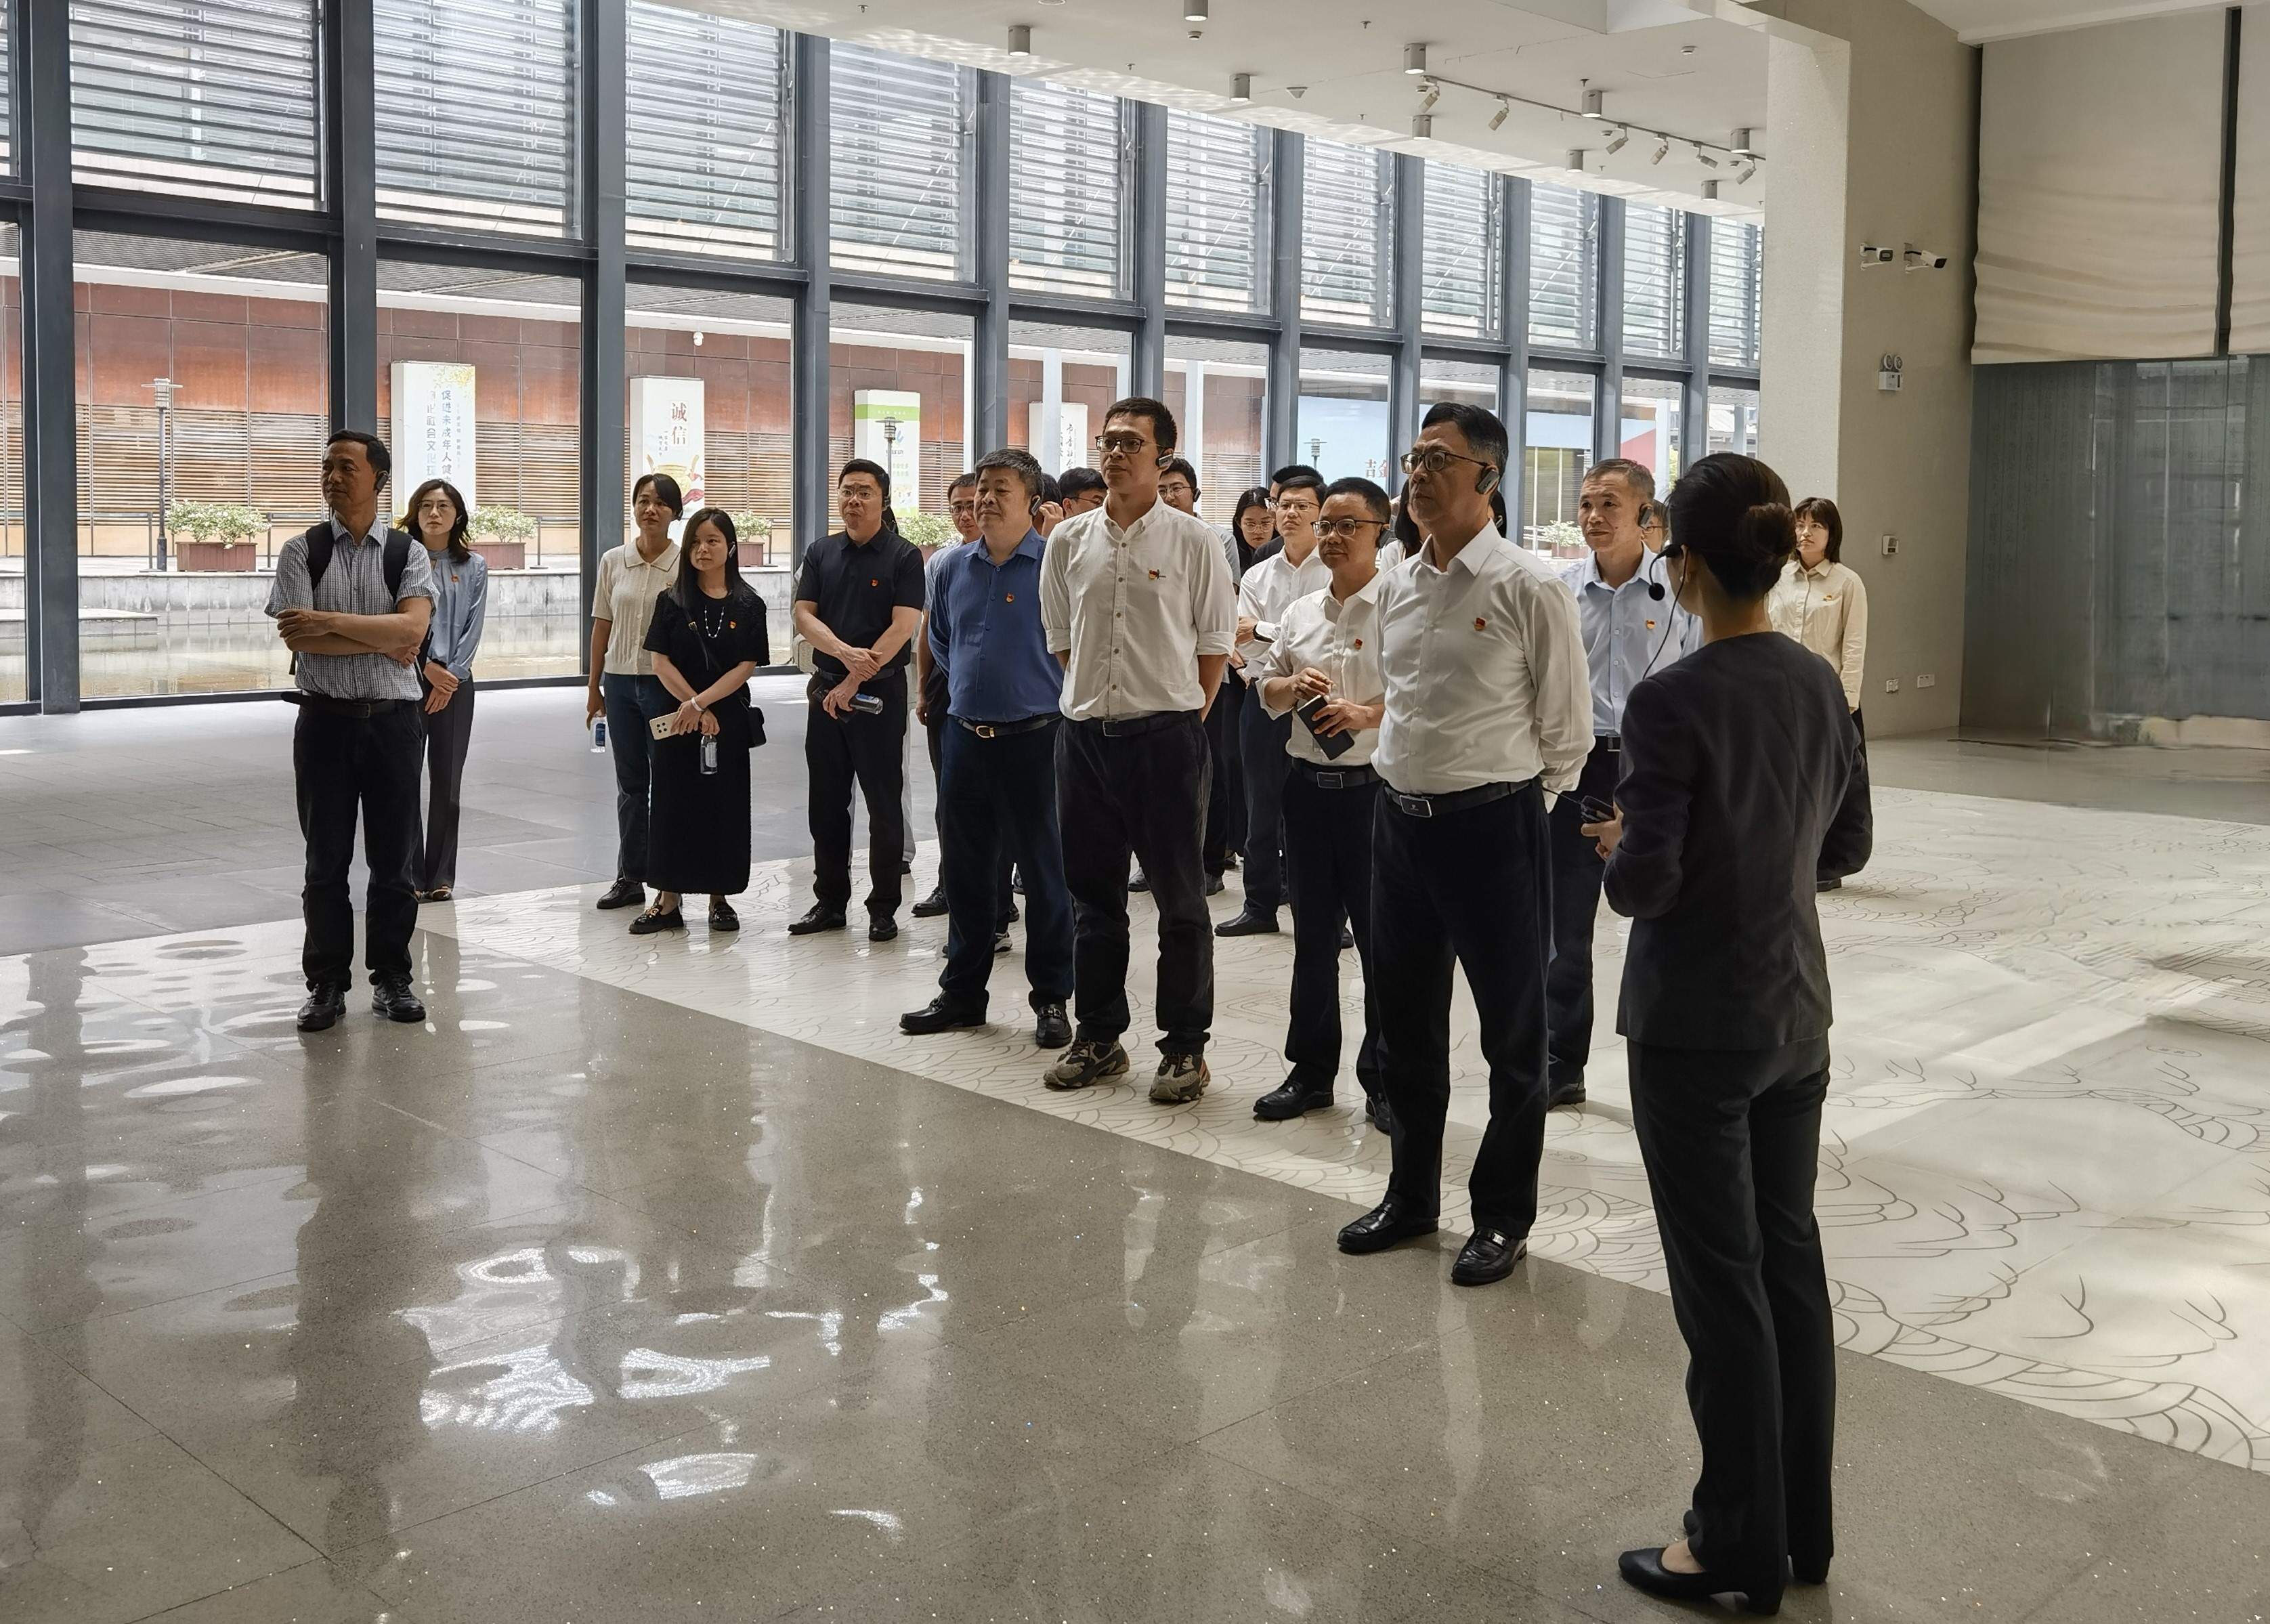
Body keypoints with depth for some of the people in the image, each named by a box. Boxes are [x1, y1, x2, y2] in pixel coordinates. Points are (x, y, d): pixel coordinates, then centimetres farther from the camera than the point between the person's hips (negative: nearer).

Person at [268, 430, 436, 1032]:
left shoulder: (408, 553, 2)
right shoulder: (301, 551, 1)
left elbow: (413, 629, -15)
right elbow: (299, 639, -11)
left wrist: (330, 623, -19)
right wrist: (382, 641, -12)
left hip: (394, 719, 0)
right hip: (325, 719, 0)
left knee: (394, 858, 7)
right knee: (326, 860, 7)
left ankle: (392, 977, 20)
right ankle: (327, 983, 17)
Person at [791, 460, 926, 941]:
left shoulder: (903, 556, -4)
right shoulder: (821, 553, 10)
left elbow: (902, 627, -12)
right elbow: (804, 615, 2)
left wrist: (854, 682, -15)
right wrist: (846, 653, -16)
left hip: (879, 692, -5)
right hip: (827, 688, 5)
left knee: (883, 802, 1)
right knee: (826, 802, 9)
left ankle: (883, 909, 9)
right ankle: (829, 902, 19)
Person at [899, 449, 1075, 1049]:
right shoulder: (954, 567, 8)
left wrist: (1044, 690, 1)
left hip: (1034, 738, -5)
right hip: (966, 736, 5)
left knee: (1045, 870, 2)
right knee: (966, 870, 12)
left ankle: (1052, 999, 11)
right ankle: (961, 992, 24)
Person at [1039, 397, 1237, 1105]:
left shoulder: (1192, 541, -3)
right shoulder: (1070, 541, 7)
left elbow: (1215, 641, 1)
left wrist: (1188, 713, -1)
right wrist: (1092, 698, 9)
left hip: (1166, 734, -4)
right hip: (1084, 733, 4)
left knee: (1180, 898, 2)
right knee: (1093, 894, 12)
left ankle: (1185, 1048, 12)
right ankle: (1098, 1038, 24)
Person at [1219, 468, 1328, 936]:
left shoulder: (1336, 572, -4)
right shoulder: (1257, 576, 10)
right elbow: (1246, 644, 0)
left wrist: (1262, 630, -12)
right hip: (1264, 697, 4)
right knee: (1262, 808, 11)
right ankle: (1261, 906, 23)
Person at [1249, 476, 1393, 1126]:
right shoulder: (1301, 613, 13)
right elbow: (1264, 689, 17)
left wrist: (1369, 714, -25)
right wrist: (1294, 685, -4)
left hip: (1374, 786, -6)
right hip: (1308, 783, 6)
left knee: (1380, 937, 1)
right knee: (1313, 934, 13)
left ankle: (1385, 1080, 12)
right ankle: (1311, 1072, 23)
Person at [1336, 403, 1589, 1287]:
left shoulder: (1530, 587, -12)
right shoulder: (1396, 585, 7)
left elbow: (1567, 728, -6)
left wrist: (1510, 802, 1)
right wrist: (1410, 772, 15)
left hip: (1493, 824, -6)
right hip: (1400, 817, 7)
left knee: (1511, 1032, 7)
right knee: (1406, 1022, 17)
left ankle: (1503, 1216, 22)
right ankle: (1411, 1195, 34)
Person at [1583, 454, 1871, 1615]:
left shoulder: (1672, 702, -20)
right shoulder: (1819, 686, 2)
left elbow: (1642, 886, -21)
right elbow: (1847, 846, 12)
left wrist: (1619, 851, -1)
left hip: (1696, 1030, -7)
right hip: (1796, 1016, 7)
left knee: (1722, 1281, 4)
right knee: (1790, 1257, 16)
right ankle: (1803, 1525, 30)